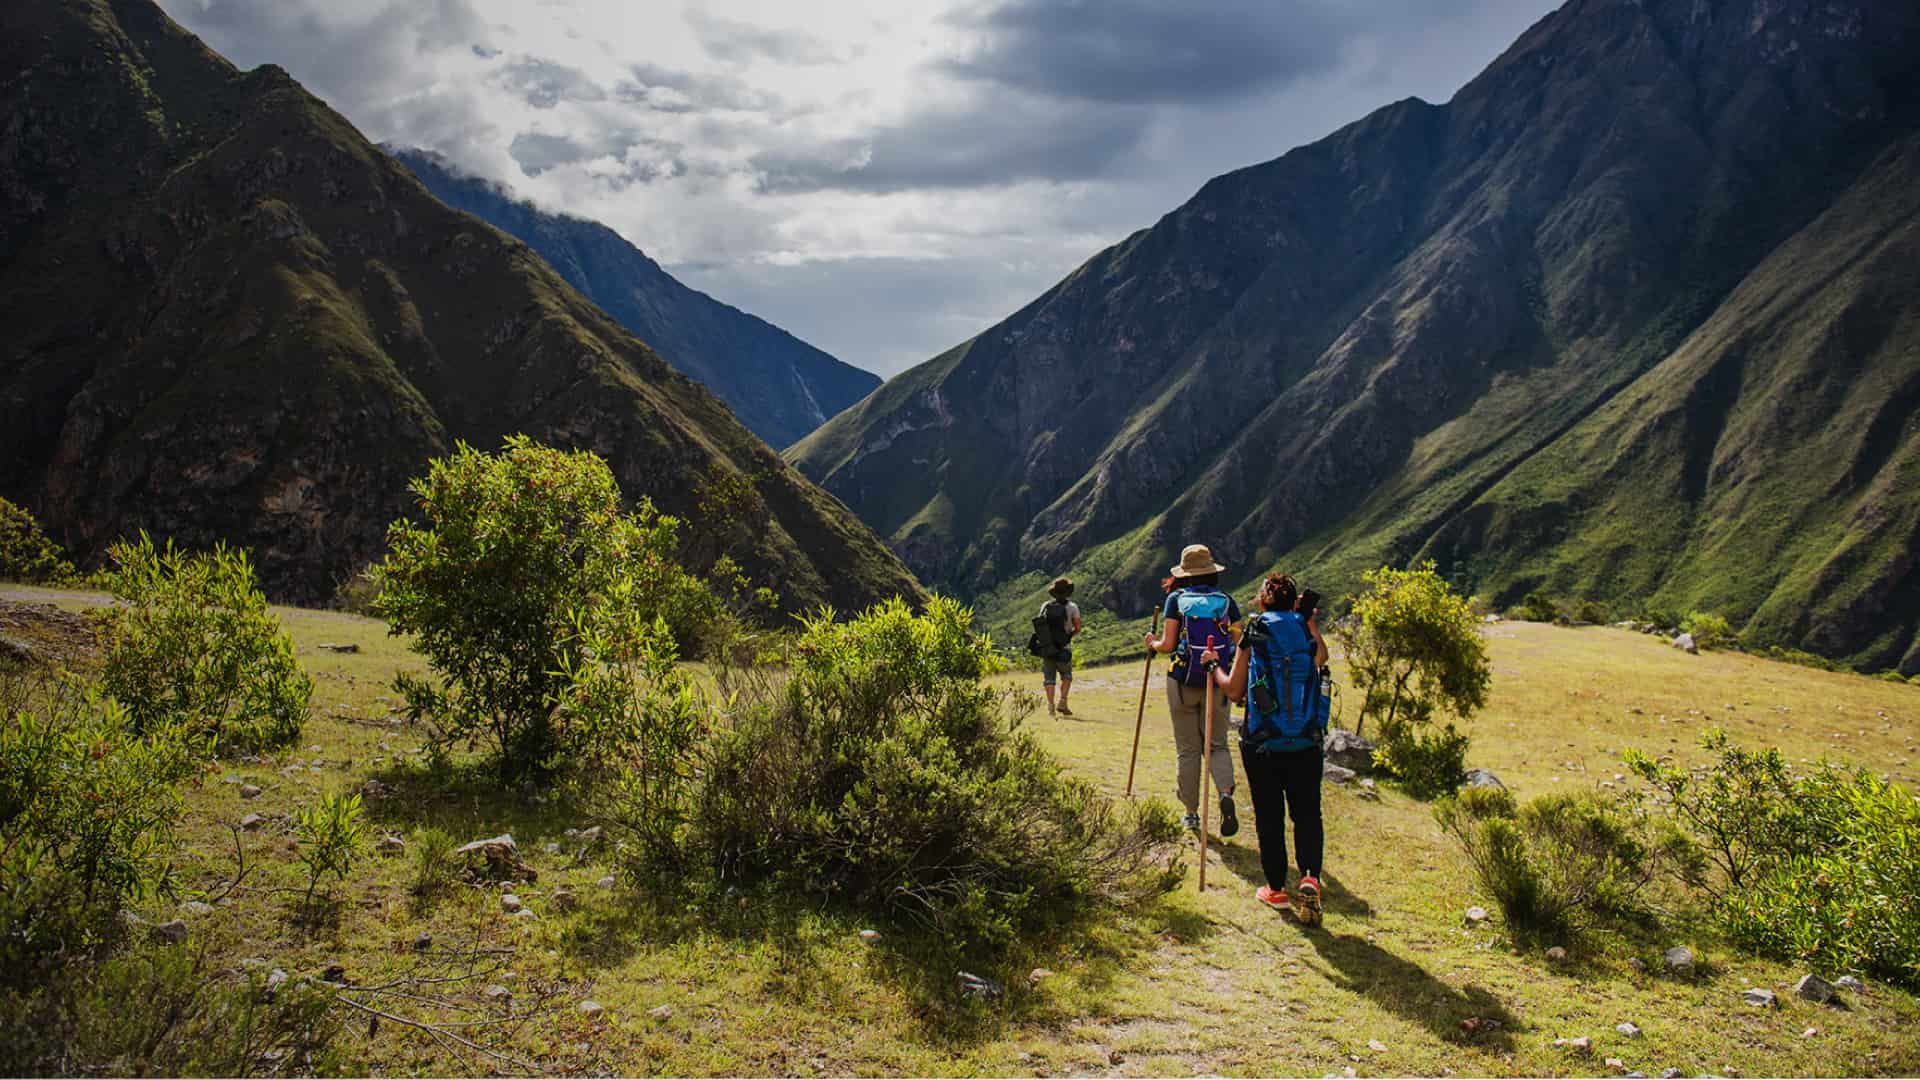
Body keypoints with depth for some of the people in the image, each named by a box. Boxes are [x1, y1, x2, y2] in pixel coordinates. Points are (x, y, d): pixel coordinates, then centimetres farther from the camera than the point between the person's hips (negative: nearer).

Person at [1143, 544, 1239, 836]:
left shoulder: (1176, 599, -2)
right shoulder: (1226, 601, 3)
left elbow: (1168, 644, -5)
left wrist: (1152, 643, 16)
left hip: (1182, 681, -1)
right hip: (1218, 682, 1)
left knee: (1188, 749, 9)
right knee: (1217, 744, 11)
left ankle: (1192, 813, 14)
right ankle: (1226, 792, -17)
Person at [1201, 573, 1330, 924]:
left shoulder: (1254, 634, -3)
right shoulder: (1309, 633, 1)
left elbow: (1234, 690, 0)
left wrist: (1213, 665, 17)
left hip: (1261, 743, -1)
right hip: (1306, 743, 1)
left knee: (1269, 816, 10)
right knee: (1307, 813, 7)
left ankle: (1276, 888, 16)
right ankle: (1310, 877, -14)